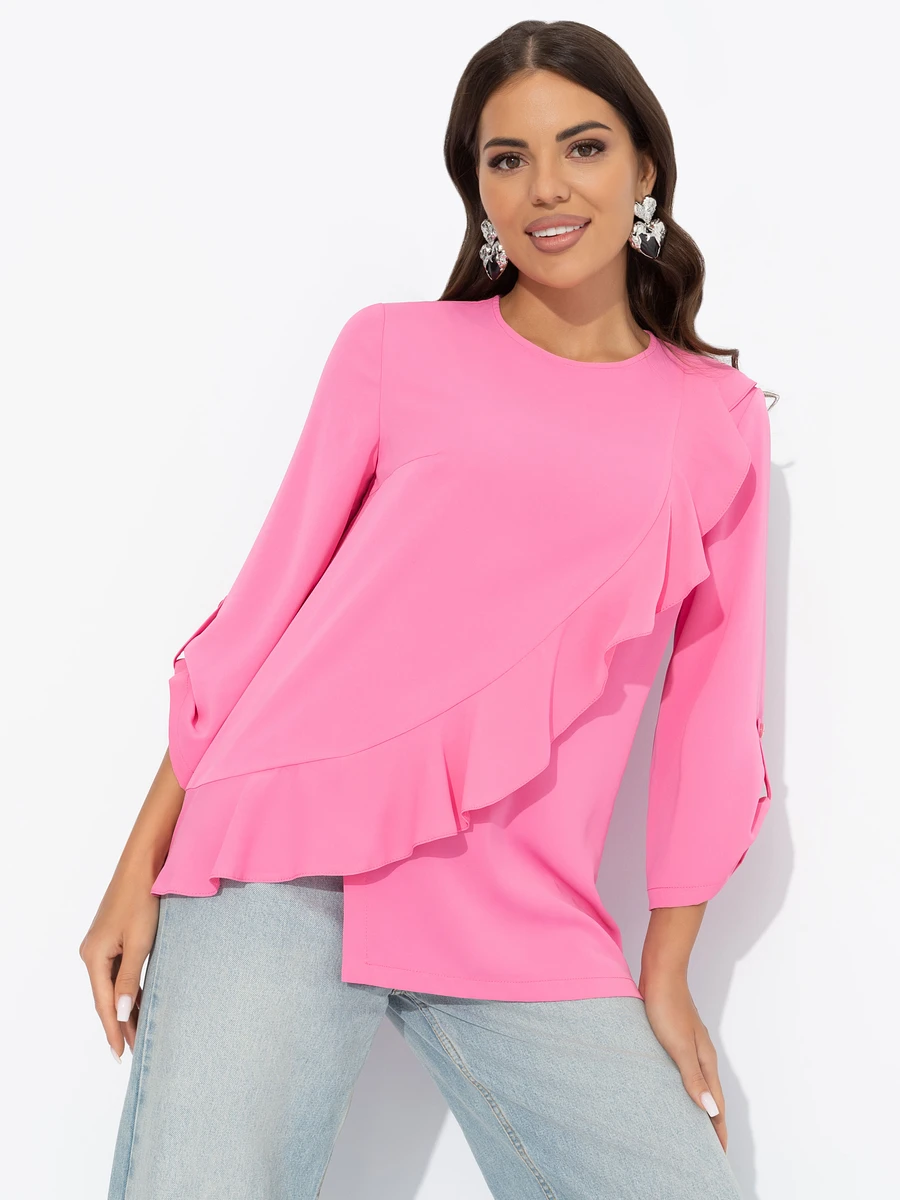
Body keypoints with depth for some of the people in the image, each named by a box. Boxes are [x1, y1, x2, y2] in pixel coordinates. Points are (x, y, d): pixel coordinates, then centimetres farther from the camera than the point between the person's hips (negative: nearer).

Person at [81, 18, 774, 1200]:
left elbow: (713, 702, 12)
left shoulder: (718, 422, 11)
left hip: (524, 920, 2)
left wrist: (664, 975, 10)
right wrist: (142, 862, 4)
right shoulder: (396, 348, 8)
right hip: (290, 844, -1)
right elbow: (262, 602, 8)